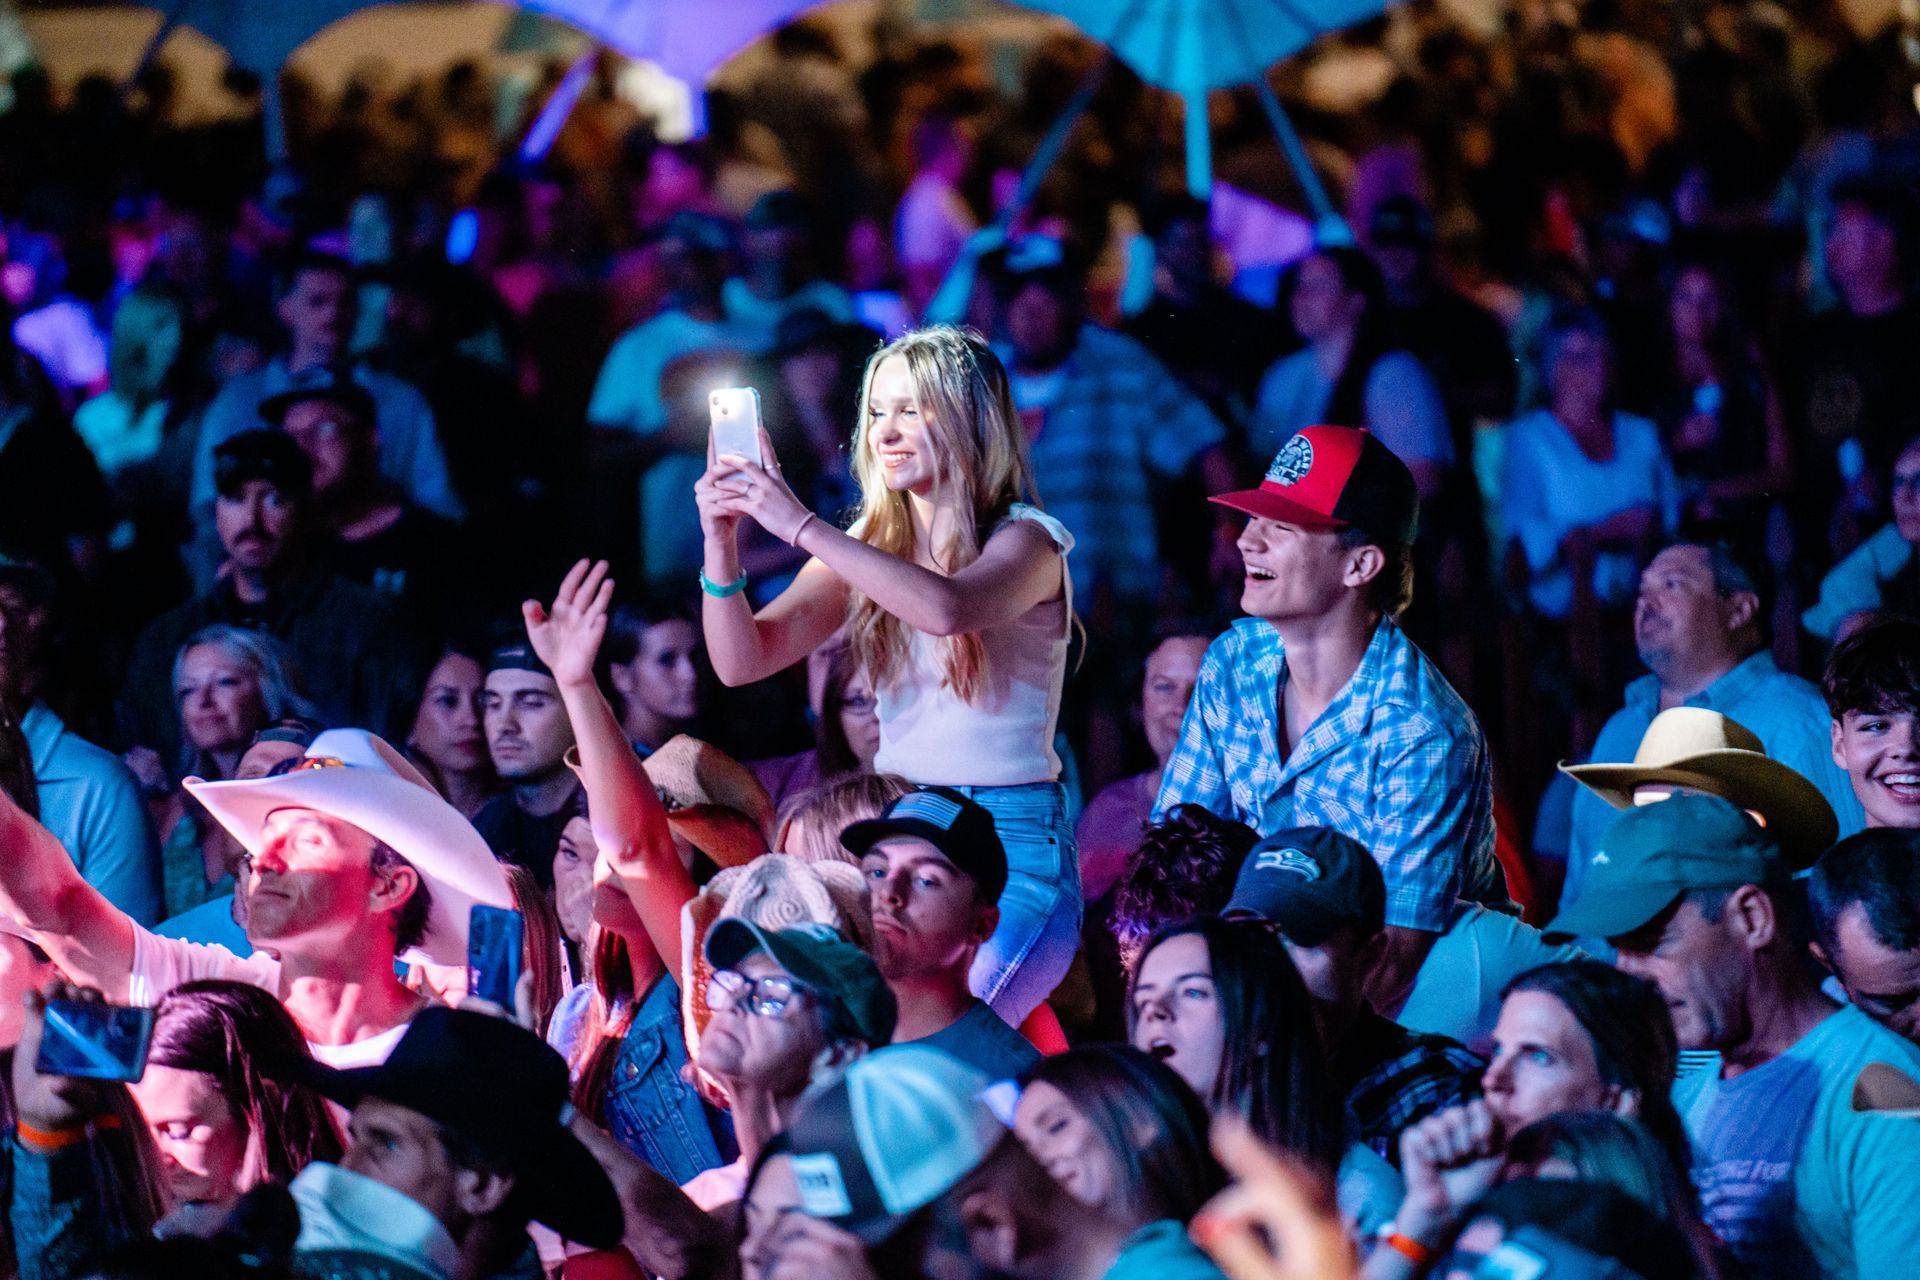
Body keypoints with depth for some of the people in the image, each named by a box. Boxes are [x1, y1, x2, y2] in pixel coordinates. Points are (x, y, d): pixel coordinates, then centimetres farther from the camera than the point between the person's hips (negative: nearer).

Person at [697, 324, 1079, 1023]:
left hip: (1012, 839, -5)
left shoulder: (1024, 539, -5)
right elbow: (743, 661, 2)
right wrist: (721, 544, -14)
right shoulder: (866, 550, 11)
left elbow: (948, 608, -28)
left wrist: (801, 526, -27)